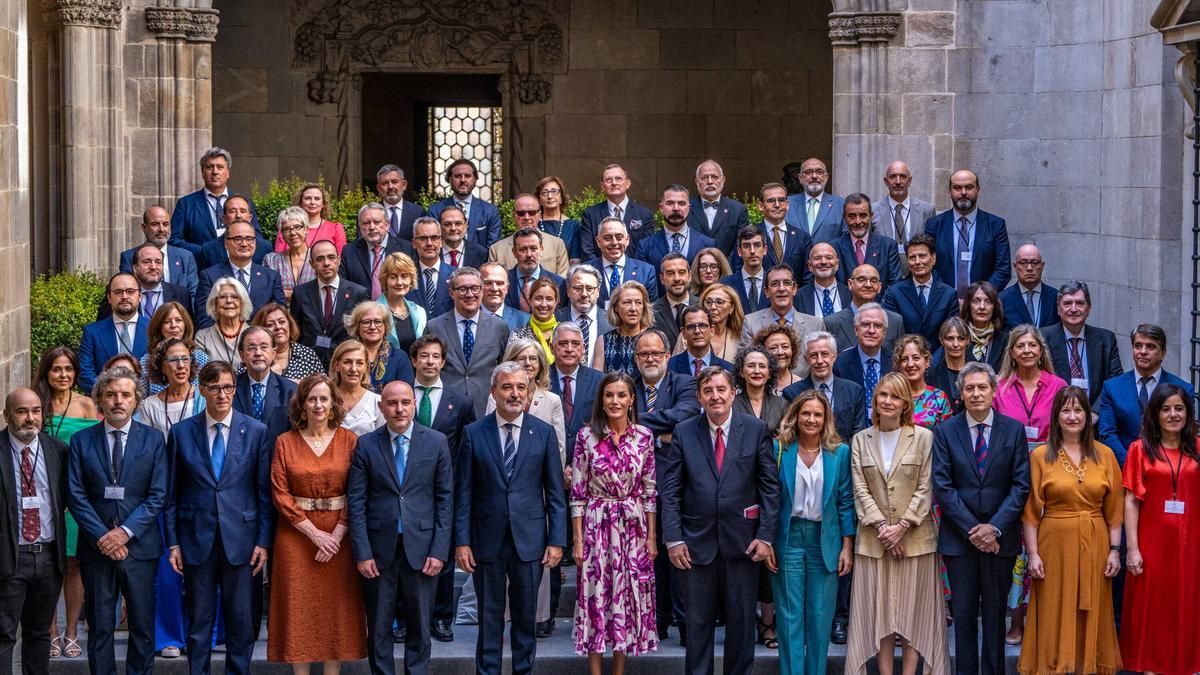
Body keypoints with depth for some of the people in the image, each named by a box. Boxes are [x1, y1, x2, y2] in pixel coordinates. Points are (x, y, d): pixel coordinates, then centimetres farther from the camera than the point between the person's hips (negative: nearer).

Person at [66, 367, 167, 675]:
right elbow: (76, 496, -1)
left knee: (142, 626, 4)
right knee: (99, 627, 4)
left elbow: (157, 496, -2)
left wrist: (126, 531, -12)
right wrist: (102, 536, -11)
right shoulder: (81, 441, 4)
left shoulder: (153, 439, 3)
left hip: (139, 545, 0)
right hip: (96, 546, 0)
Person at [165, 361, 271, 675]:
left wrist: (263, 541, -3)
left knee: (240, 621, 5)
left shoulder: (255, 431, 1)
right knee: (198, 621, 6)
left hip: (240, 538, 0)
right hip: (197, 539, 0)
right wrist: (173, 542, 1)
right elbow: (172, 493, 5)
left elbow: (264, 492, 2)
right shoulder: (181, 432, 3)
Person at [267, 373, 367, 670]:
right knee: (299, 607, 3)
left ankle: (333, 670, 11)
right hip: (296, 535, 0)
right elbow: (280, 494, -5)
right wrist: (314, 533, -11)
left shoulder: (349, 441, 0)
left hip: (338, 537, 0)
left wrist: (337, 535, -13)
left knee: (335, 607, 4)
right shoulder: (285, 442, -1)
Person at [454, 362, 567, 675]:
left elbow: (555, 492, 2)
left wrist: (557, 540, -3)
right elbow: (463, 492, 0)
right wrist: (462, 541, -5)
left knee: (526, 615, 8)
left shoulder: (544, 433, 2)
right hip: (487, 540, 0)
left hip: (529, 540, 1)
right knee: (489, 617, 7)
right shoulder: (474, 433, 0)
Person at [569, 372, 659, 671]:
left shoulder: (644, 436, 1)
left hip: (633, 527, 2)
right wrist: (577, 539, -5)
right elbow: (578, 492, -3)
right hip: (596, 525, -2)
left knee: (629, 597, 5)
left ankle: (619, 670, 16)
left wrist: (651, 536, 3)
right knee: (595, 596, 1)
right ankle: (595, 671, 10)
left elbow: (650, 490, 5)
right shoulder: (587, 436, -4)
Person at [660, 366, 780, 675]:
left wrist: (765, 536, -6)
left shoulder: (756, 430, -1)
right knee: (698, 622, 7)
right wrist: (673, 539, -6)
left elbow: (770, 486, 0)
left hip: (742, 541, 0)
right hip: (697, 541, 0)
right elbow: (670, 490, 0)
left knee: (741, 621, 9)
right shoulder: (684, 432, 1)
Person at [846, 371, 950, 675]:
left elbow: (925, 489, -4)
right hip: (874, 538, 2)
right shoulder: (860, 440, 7)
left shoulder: (924, 437, -1)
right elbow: (860, 490, 2)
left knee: (913, 611, 1)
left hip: (915, 537, -2)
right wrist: (881, 526, -10)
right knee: (879, 611, 3)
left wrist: (902, 526, -12)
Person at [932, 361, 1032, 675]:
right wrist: (971, 529, -10)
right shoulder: (945, 432, 2)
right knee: (963, 614, 3)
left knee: (995, 614, 5)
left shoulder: (1014, 429, 3)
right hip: (958, 537, 0)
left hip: (999, 537, 0)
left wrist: (995, 528, -11)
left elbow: (1021, 485, -2)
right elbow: (942, 486, -3)